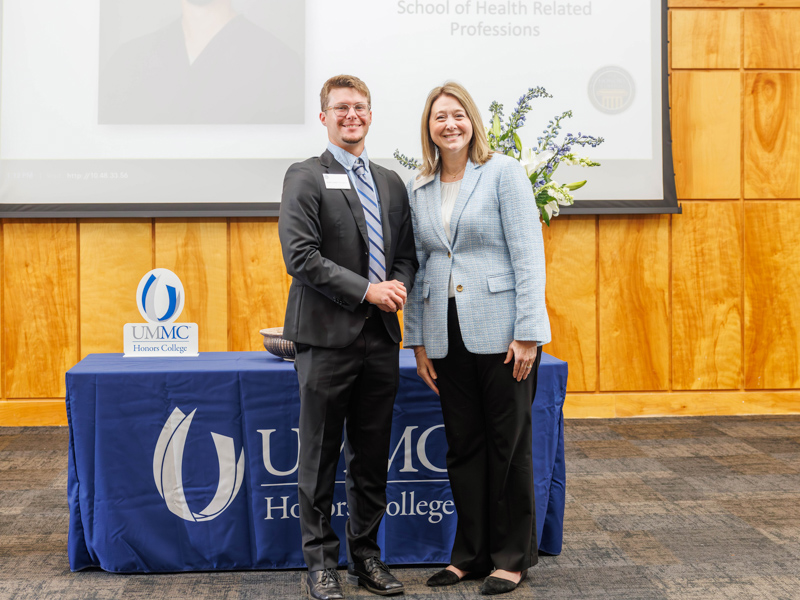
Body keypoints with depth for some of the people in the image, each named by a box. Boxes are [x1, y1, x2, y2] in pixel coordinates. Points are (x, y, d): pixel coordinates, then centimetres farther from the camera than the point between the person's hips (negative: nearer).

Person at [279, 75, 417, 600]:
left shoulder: (391, 183, 16)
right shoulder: (306, 178, -2)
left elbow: (407, 253, 18)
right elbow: (301, 256, -13)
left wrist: (399, 285, -4)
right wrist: (366, 290, -14)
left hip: (381, 338, 5)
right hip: (327, 337, -5)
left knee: (373, 457, 12)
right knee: (321, 456, 4)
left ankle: (367, 555, 25)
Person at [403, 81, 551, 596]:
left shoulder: (503, 172, -3)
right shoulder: (418, 189, 11)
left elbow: (528, 254, -8)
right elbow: (417, 266, 13)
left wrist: (527, 332, -14)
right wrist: (418, 341, 8)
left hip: (501, 331, -4)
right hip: (447, 336, 4)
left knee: (508, 443, 5)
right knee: (463, 446, 10)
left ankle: (513, 555, 19)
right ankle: (471, 553, 23)